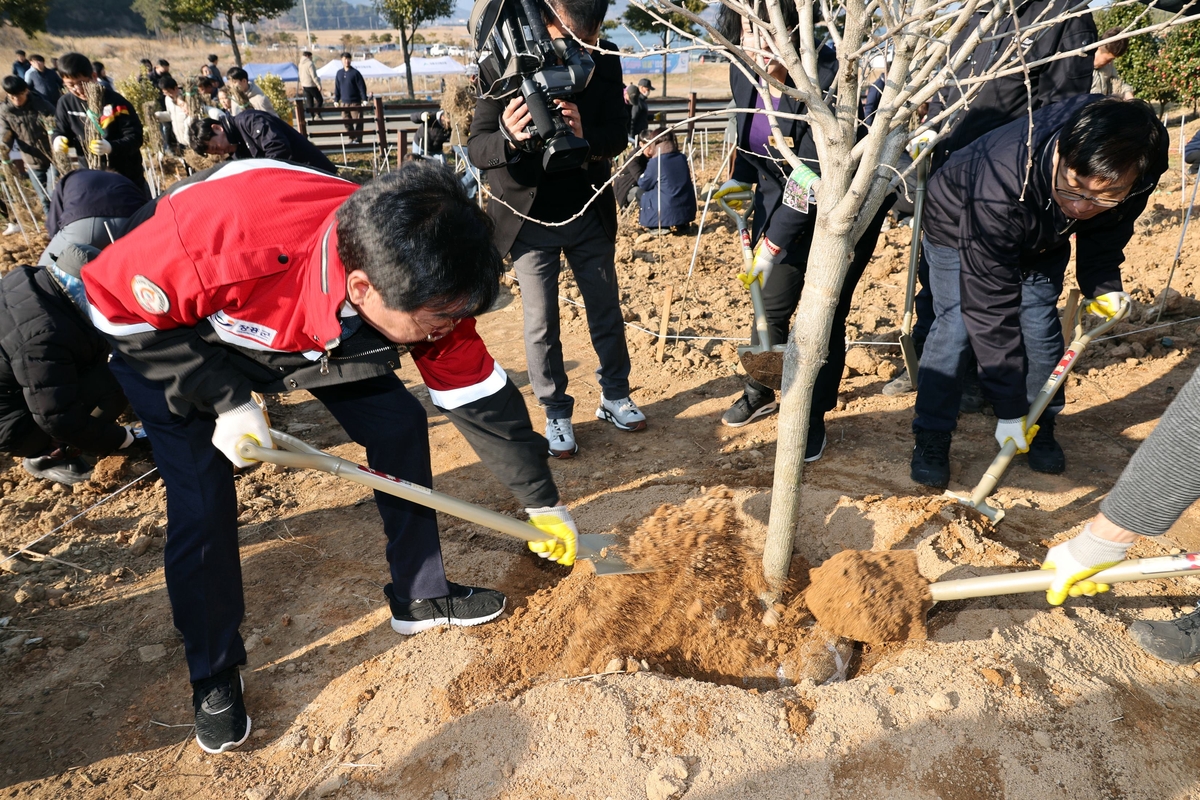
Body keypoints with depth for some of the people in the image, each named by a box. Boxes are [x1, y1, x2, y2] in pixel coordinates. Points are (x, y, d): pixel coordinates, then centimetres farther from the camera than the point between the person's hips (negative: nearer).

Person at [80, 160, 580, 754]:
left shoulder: (423, 286, -31)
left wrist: (543, 503, -10)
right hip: (164, 337, -3)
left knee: (400, 426, -6)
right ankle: (213, 677, 14)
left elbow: (480, 397, -18)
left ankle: (420, 597, 14)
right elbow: (114, 302, -25)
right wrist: (223, 399, -29)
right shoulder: (212, 242, -45)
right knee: (201, 502, -11)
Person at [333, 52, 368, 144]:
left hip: (355, 102, -4)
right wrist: (336, 100, 10)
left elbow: (362, 86, -4)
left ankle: (358, 139, 2)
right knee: (346, 121, 4)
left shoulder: (355, 73, -3)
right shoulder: (339, 73, 9)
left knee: (357, 121, -3)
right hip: (344, 102, 4)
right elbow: (337, 88, 14)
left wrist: (364, 99, -11)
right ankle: (351, 139, 11)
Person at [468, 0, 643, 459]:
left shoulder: (604, 61, -10)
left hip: (590, 212, 3)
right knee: (541, 324, 4)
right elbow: (476, 148, -20)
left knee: (607, 310, 13)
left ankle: (614, 396, 33)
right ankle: (556, 415, 21)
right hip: (530, 219, -3)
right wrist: (509, 138, -44)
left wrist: (586, 136, -33)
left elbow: (618, 134, -10)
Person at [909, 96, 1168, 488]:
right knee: (956, 325, -16)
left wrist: (1103, 285, -17)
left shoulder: (1133, 174, -31)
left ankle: (1041, 426, 18)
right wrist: (1009, 410, -35)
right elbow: (990, 310, -40)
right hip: (958, 225, -4)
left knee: (1040, 325, -3)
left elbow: (1107, 230, -2)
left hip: (1043, 238, 4)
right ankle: (931, 436, -2)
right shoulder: (1000, 189, -46)